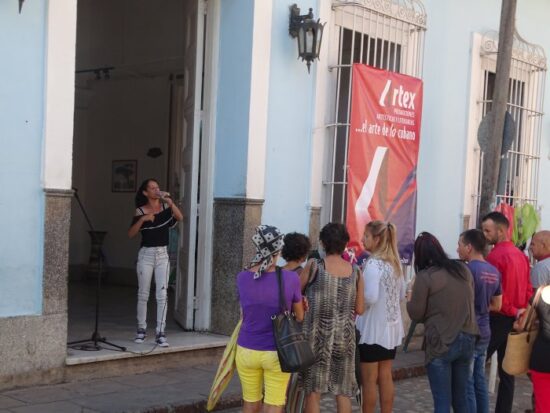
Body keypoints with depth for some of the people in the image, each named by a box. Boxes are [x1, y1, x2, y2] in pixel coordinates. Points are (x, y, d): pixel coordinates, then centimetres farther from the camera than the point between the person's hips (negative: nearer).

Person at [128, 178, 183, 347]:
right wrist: (142, 219, -20)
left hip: (163, 254, 1)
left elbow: (180, 217, -15)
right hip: (146, 254, -1)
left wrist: (169, 201, -25)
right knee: (143, 294, 7)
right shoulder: (141, 211, -1)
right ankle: (141, 329, 20)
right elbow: (131, 234, -8)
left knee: (162, 295, -4)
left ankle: (160, 333, -2)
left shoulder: (165, 206, 2)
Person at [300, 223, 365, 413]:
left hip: (317, 334, -2)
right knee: (343, 391, 12)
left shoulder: (314, 265, -7)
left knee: (313, 390, 6)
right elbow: (360, 309, 4)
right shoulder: (355, 271, 1)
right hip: (345, 336, 3)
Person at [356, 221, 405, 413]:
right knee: (385, 376, 14)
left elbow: (370, 298, -25)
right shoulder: (394, 262, 7)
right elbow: (402, 294, 17)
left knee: (369, 379, 2)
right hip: (391, 327, 8)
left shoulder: (373, 263, -18)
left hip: (373, 328, -8)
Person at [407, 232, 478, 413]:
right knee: (461, 397, 17)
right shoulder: (463, 269, 7)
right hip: (467, 339, 6)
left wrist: (410, 301, 14)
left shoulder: (424, 276, -11)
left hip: (441, 343, -6)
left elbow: (416, 314, -5)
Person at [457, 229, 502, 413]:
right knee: (479, 380, 14)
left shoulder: (468, 270, -16)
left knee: (466, 383, -2)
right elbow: (496, 306, 17)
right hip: (484, 333, 8)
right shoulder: (494, 271, 9)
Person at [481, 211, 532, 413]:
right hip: (516, 320, 8)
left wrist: (510, 311, -7)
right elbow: (529, 290, 12)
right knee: (507, 371, 11)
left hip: (498, 319, -8)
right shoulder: (521, 255, 11)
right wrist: (519, 310, 7)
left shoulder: (495, 256, -15)